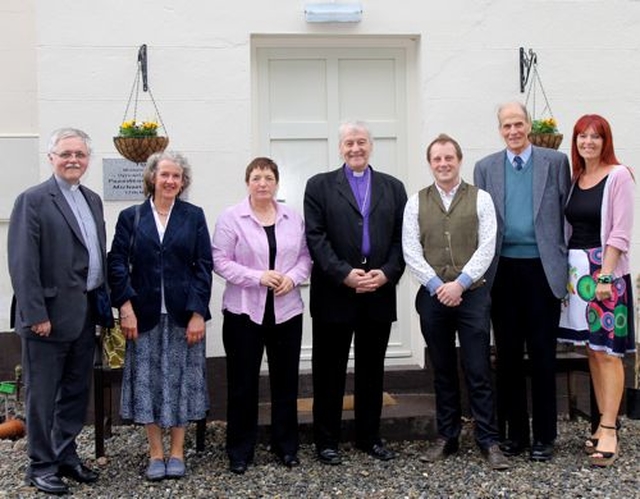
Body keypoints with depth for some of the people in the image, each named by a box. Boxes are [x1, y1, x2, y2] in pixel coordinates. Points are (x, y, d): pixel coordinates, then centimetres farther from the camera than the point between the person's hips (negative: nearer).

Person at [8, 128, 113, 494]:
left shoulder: (93, 200, 12)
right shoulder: (33, 200, -10)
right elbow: (23, 264, -14)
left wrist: (104, 304, 10)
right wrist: (36, 315, -17)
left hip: (85, 314, 7)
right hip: (51, 316, -7)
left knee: (76, 392, 16)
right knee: (43, 395, 6)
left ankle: (66, 455, 31)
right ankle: (41, 465, 20)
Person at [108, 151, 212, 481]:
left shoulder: (194, 216, 4)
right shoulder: (131, 217, 4)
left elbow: (204, 266, -1)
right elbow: (117, 263, 0)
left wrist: (198, 313, -8)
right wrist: (126, 307, -10)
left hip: (183, 314, 0)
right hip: (144, 314, 0)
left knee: (181, 379, 5)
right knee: (148, 381, 4)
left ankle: (177, 452, 17)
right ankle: (155, 453, 16)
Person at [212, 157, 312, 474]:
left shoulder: (293, 218, 7)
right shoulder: (231, 218, -3)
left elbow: (305, 256, 9)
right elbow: (221, 262, -7)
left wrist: (292, 278, -11)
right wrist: (258, 277, -17)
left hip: (286, 310, 3)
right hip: (244, 311, -3)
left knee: (285, 379, 10)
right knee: (242, 382, 4)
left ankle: (286, 445, 25)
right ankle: (240, 450, 17)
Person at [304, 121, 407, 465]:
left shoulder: (393, 188, 12)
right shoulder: (319, 185, 4)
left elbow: (401, 238, 6)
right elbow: (315, 238, -6)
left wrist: (387, 272, -10)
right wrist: (344, 274, -16)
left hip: (380, 293, 3)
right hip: (334, 294, -2)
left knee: (372, 369, 12)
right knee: (329, 371, 5)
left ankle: (369, 436, 24)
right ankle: (326, 440, 16)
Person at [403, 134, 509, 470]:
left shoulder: (480, 199, 3)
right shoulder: (416, 203, 7)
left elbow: (486, 248, -4)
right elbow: (411, 252, 0)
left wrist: (459, 283, -13)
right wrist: (438, 286, -10)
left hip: (472, 294, -2)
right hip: (432, 296, 2)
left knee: (478, 371, -1)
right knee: (443, 371, 11)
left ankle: (488, 441, 8)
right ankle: (446, 437, 21)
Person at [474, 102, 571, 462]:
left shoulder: (556, 162, 4)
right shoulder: (485, 168, 9)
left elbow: (567, 215, 3)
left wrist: (567, 268, -3)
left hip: (543, 269, -2)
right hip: (503, 271, 2)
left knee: (543, 355, 2)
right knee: (507, 355, 8)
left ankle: (544, 436, 13)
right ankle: (514, 432, 19)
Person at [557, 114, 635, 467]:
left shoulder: (618, 176, -6)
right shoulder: (574, 179, 12)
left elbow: (620, 233, -11)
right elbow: (569, 227, 11)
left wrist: (604, 276, -16)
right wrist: (566, 270, 3)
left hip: (606, 270, -6)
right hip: (576, 269, 6)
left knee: (607, 352, -4)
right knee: (592, 351, 9)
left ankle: (609, 430, 1)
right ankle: (602, 423, 17)